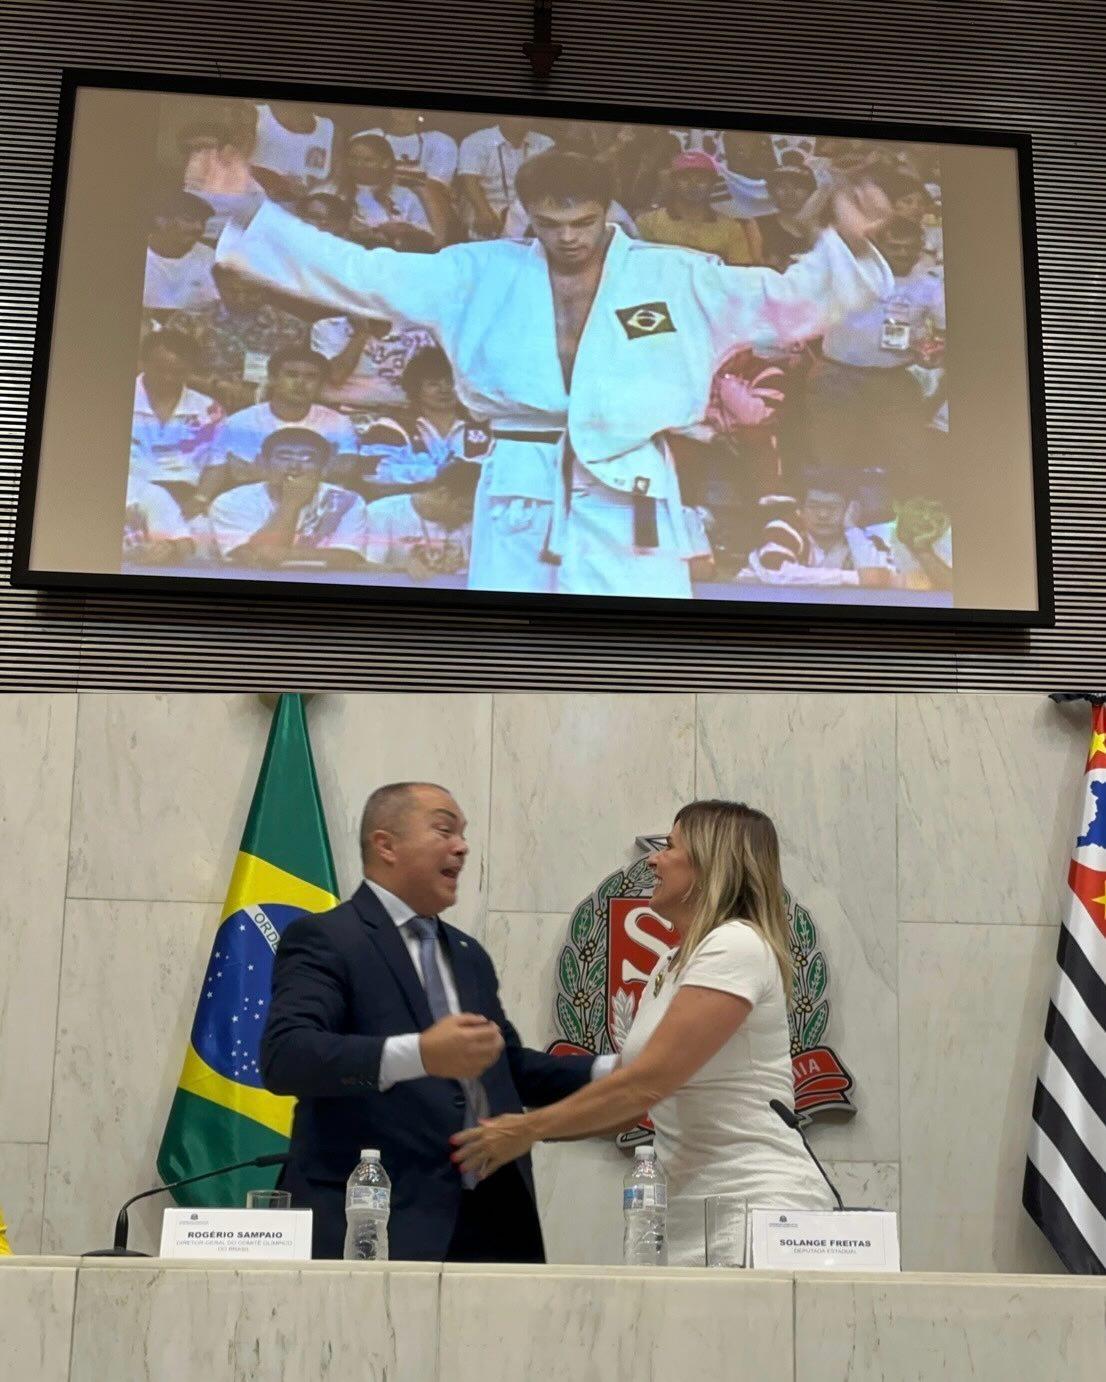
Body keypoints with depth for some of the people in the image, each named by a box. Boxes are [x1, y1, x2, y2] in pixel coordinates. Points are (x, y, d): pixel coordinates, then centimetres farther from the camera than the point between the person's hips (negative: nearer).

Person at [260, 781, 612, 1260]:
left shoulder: (469, 956, 20)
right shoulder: (323, 939, -5)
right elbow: (283, 1056, -20)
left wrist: (610, 1072, 8)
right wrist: (419, 1054, -34)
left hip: (490, 1219, 7)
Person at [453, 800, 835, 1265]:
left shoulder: (737, 945, -13)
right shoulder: (670, 966, 14)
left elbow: (650, 1080, -18)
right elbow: (634, 1102, 15)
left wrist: (530, 1129, -11)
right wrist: (524, 1127, 6)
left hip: (759, 1206, -7)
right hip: (691, 1215, 8)